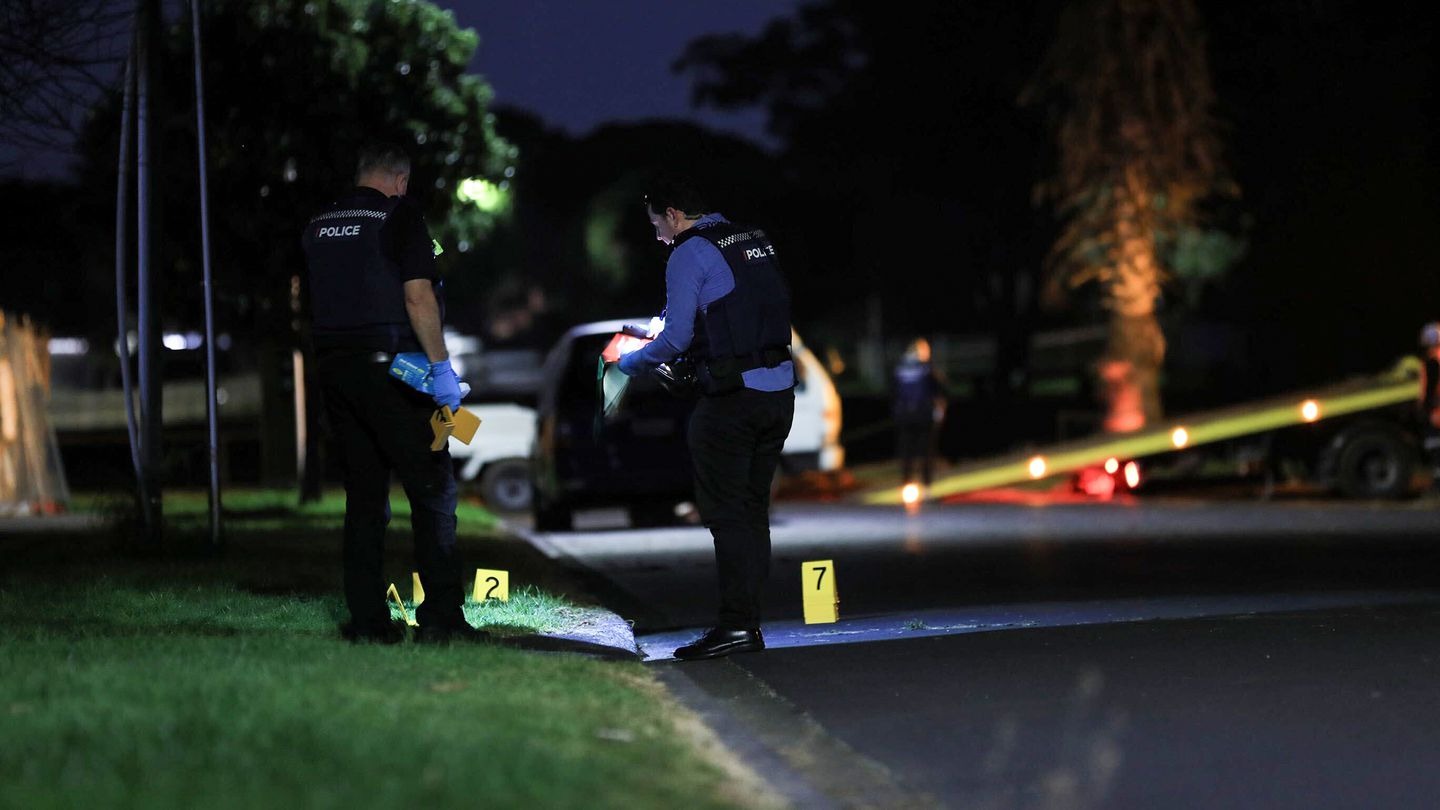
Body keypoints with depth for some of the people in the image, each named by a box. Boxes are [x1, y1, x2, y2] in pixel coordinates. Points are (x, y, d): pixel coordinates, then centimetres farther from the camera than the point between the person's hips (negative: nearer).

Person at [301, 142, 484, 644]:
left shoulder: (318, 225, 13)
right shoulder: (399, 216, -6)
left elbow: (306, 298, 19)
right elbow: (418, 297, -13)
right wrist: (442, 366, -9)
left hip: (334, 370, 6)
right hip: (387, 371, -6)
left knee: (364, 495, 10)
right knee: (433, 490, -1)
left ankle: (367, 619, 6)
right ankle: (440, 616, -7)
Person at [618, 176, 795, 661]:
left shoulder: (690, 255, -8)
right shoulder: (754, 241, 16)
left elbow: (677, 337, -10)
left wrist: (635, 362, 8)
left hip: (731, 398, -8)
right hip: (779, 391, 8)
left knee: (725, 512, -5)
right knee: (753, 509, 11)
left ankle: (736, 624, -11)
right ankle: (749, 622, 12)